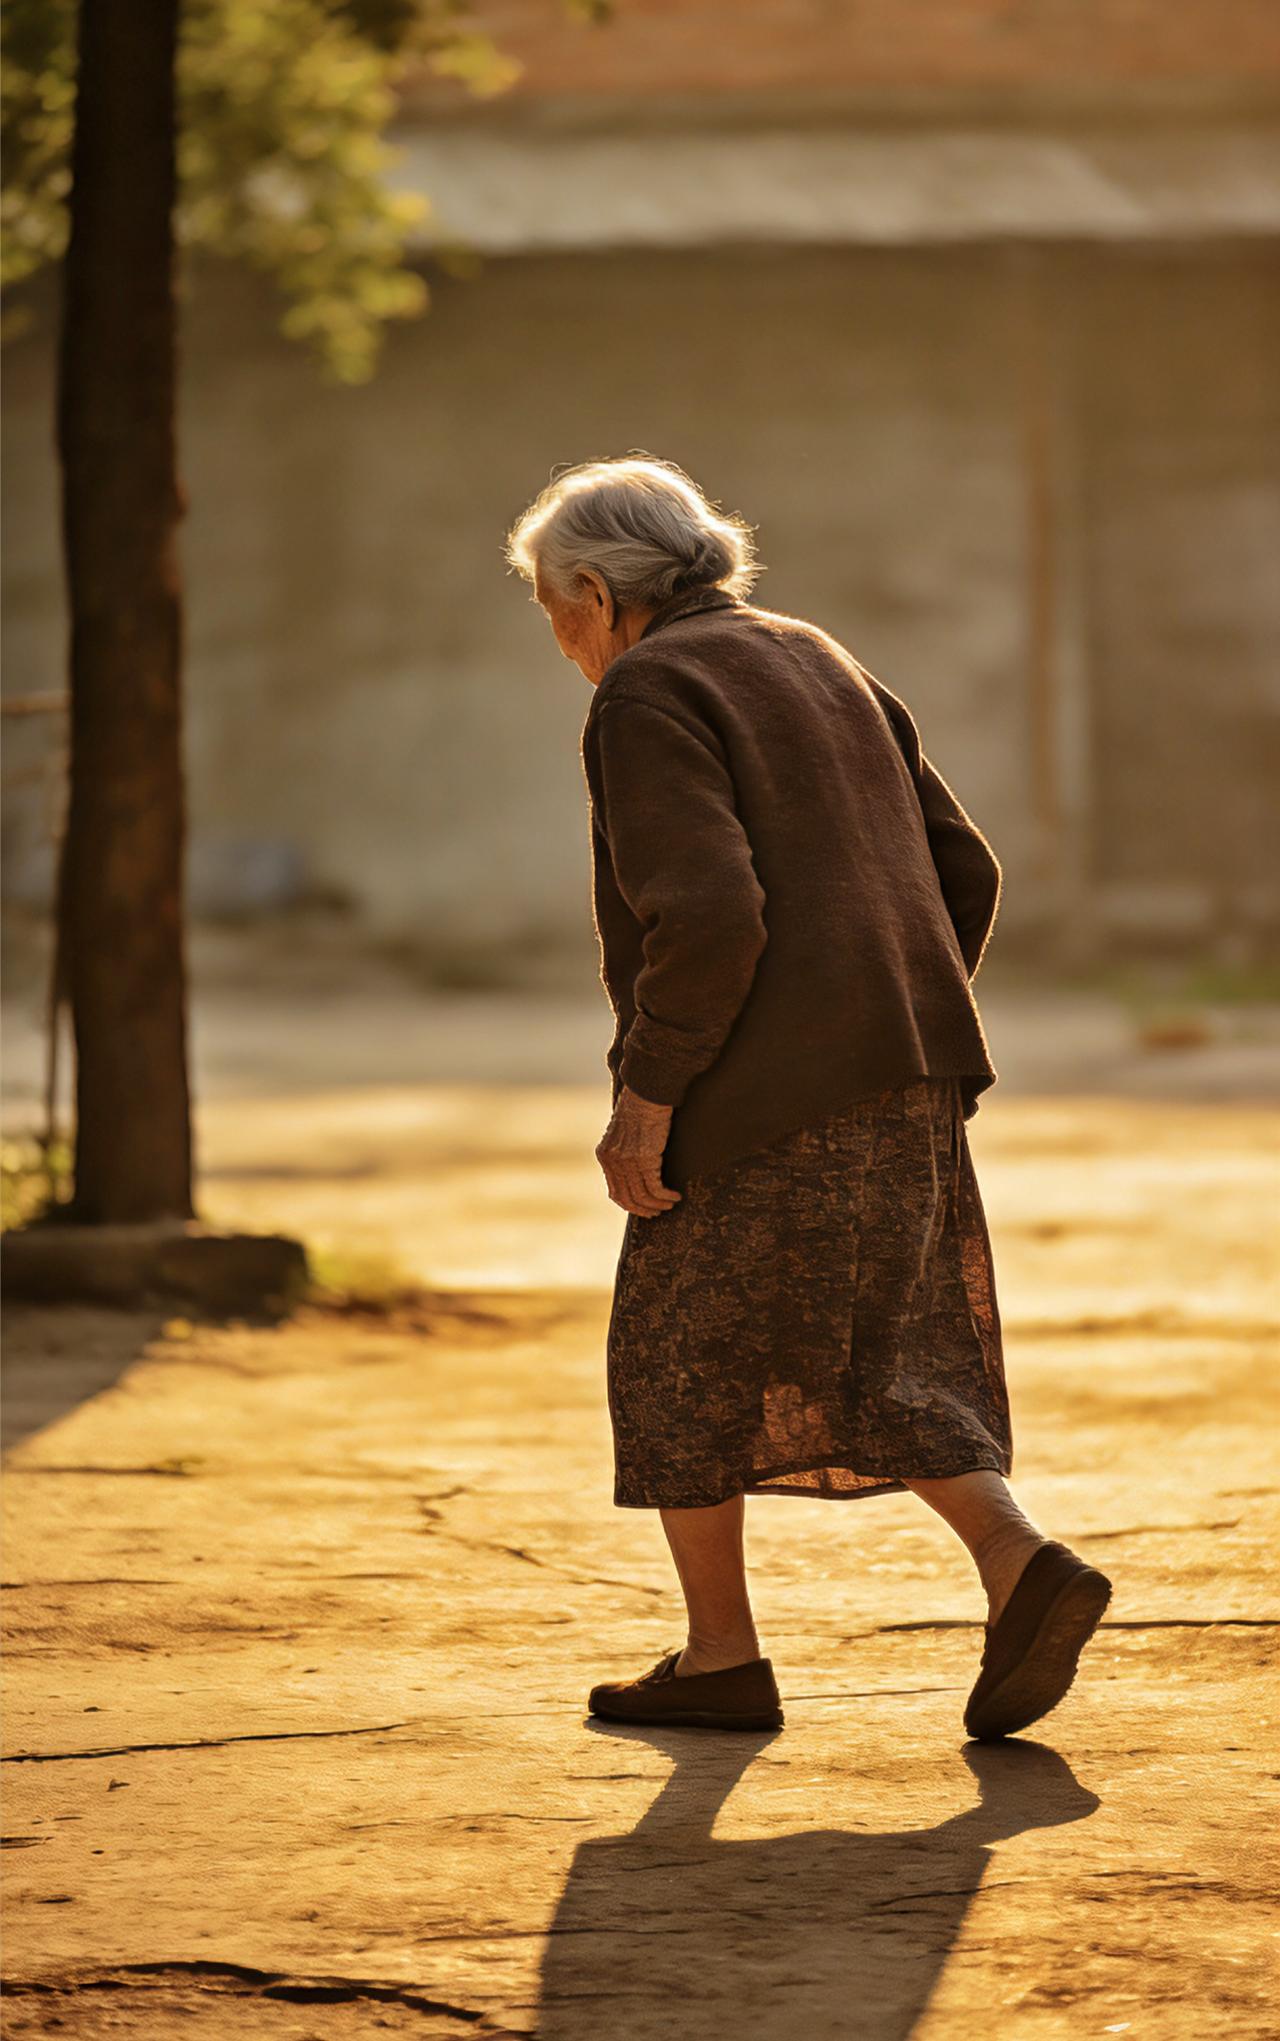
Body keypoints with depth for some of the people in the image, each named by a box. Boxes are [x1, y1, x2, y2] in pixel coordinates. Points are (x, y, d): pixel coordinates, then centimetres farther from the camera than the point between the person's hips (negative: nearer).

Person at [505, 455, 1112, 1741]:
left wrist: (647, 1092, -15)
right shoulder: (816, 667, 18)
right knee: (870, 1365, 12)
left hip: (761, 1101, -8)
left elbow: (706, 915, -21)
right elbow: (964, 872, 16)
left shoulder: (646, 697, -8)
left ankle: (720, 1657, 14)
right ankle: (1020, 1566, -8)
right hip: (904, 1097, 8)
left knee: (680, 1358, 9)